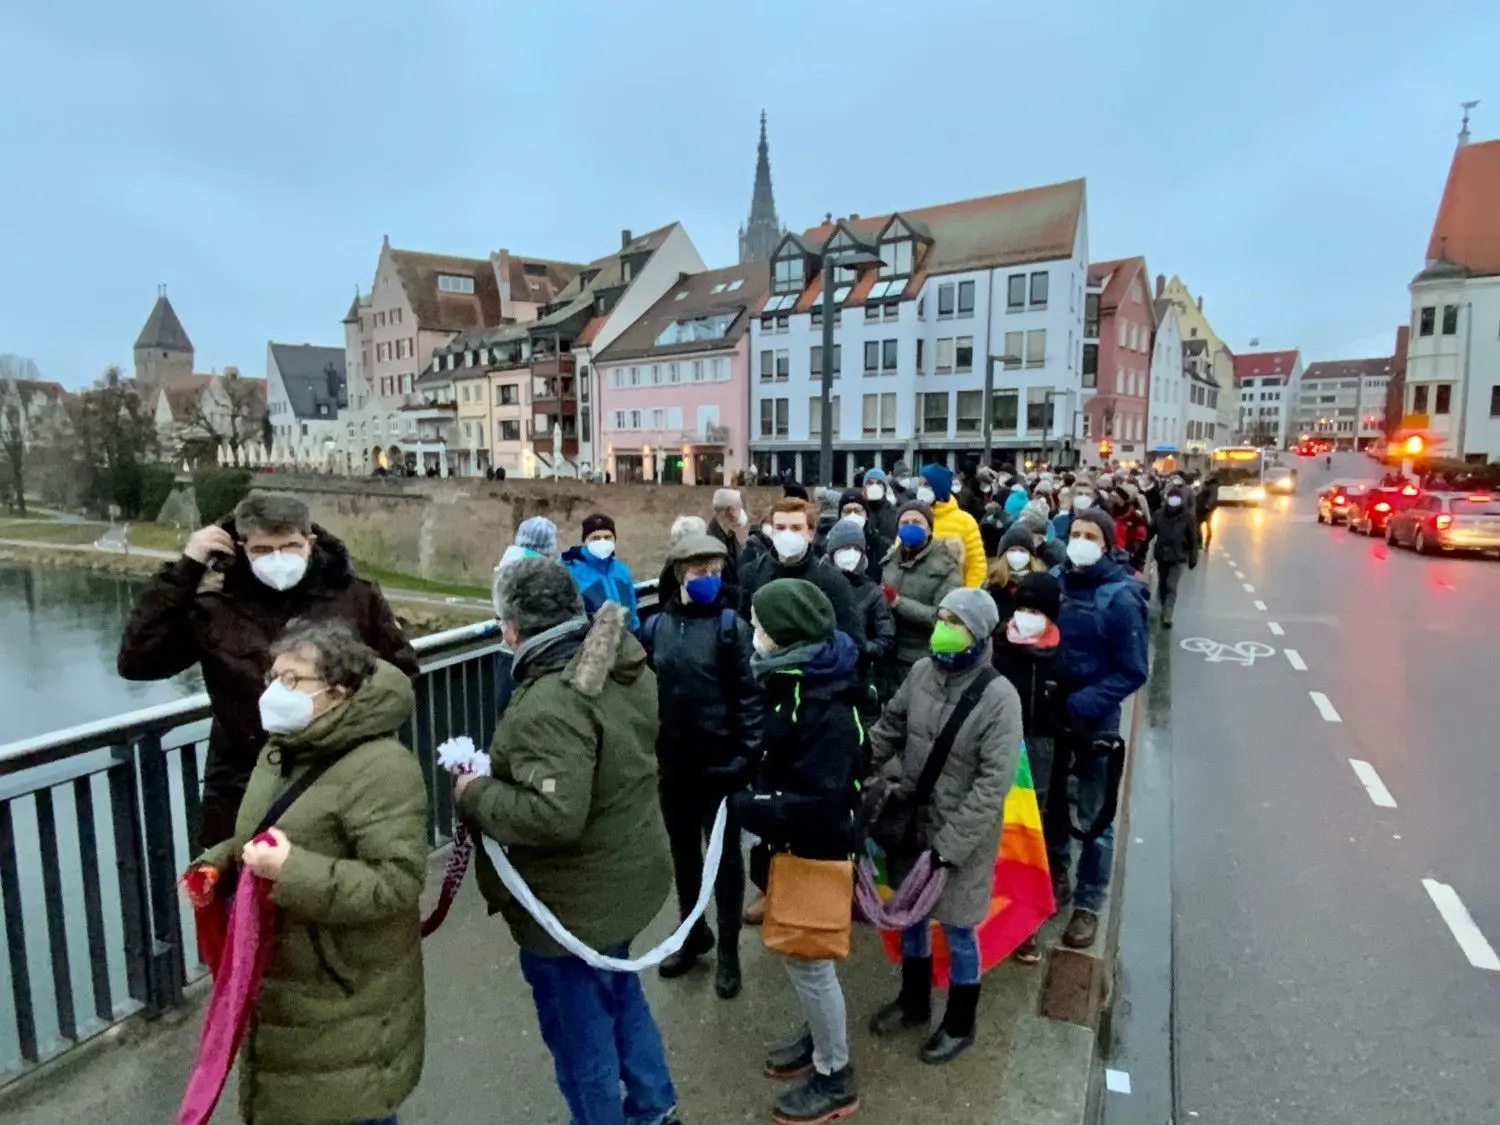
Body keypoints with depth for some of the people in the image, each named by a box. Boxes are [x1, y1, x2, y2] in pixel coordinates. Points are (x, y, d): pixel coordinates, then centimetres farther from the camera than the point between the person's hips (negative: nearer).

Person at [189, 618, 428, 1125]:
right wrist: (216, 864, 1)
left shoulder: (382, 767, -26)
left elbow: (398, 883, -30)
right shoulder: (280, 750, 5)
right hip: (279, 987, 9)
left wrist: (294, 872, -33)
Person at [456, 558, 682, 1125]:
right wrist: (501, 772, 10)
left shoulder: (552, 703, -31)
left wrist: (476, 794, -20)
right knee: (620, 994, 30)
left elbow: (552, 815, -37)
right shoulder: (625, 667, -2)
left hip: (575, 902, -9)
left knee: (581, 1036, 14)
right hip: (625, 875, 9)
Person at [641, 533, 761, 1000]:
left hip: (720, 762, -4)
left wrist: (749, 752, -19)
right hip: (673, 761, 4)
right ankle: (693, 933, 41)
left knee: (725, 854, 12)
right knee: (683, 851, 20)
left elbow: (749, 694, -13)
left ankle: (728, 948, 29)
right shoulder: (655, 625, 2)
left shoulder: (731, 626, -10)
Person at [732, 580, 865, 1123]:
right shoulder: (796, 682, 1)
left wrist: (744, 807, -25)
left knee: (809, 960, 8)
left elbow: (816, 803, -32)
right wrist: (749, 792, -1)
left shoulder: (825, 707, -29)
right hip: (795, 844, 9)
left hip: (815, 851, -9)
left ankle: (835, 1078, 29)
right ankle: (818, 1037, 46)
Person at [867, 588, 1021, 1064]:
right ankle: (913, 1002, 47)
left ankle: (959, 1025, 38)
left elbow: (993, 785, -22)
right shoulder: (922, 671, -8)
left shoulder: (999, 698, -23)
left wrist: (949, 845, -22)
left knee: (957, 930, 12)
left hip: (963, 835, -5)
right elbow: (889, 727, 8)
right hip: (912, 820, 5)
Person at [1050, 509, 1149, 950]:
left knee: (1094, 817, 8)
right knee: (1049, 802, 18)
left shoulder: (1121, 597, -15)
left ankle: (1088, 904, 23)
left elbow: (1132, 672, -14)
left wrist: (1081, 703, -23)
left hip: (1094, 721, -4)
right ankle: (1055, 879, 38)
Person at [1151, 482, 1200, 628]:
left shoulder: (1187, 517, -9)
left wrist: (1192, 559, -5)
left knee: (1171, 587, -6)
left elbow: (1193, 539, -5)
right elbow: (1151, 532, 1)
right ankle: (1163, 609, 38)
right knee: (1162, 584, 18)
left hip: (1178, 557, -3)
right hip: (1161, 555, 3)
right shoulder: (1160, 514, -4)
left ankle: (1167, 616, -3)